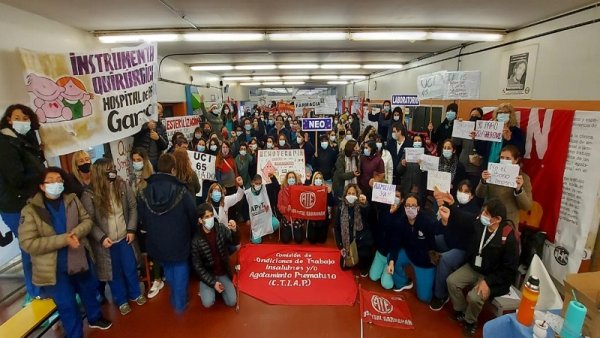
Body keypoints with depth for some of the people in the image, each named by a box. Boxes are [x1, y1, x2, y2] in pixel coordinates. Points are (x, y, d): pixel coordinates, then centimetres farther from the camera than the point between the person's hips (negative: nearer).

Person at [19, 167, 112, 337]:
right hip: (55, 268, -3)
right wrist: (63, 239, -27)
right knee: (67, 305, 11)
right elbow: (28, 243, -19)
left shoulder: (72, 199, -5)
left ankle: (95, 318, 51)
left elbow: (87, 220, -2)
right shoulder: (31, 210, -15)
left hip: (81, 259, 4)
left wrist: (75, 233, -23)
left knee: (89, 291, 24)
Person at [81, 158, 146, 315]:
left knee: (130, 268, 16)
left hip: (124, 238, 2)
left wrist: (131, 229, -5)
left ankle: (135, 293, 39)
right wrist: (101, 238, -19)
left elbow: (133, 207, -1)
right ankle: (121, 300, 35)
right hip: (106, 242, -2)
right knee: (114, 273, 14)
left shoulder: (122, 185, -7)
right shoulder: (89, 194, -15)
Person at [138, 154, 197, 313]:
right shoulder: (181, 191, -22)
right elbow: (193, 216, -13)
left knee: (168, 268, 26)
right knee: (180, 269, 15)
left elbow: (142, 218, 2)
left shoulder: (146, 192, -10)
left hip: (157, 241, 4)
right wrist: (190, 233, 7)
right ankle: (180, 303, 25)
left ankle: (174, 298, 41)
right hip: (179, 240, -4)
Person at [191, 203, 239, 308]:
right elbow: (197, 265, -11)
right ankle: (207, 289, 14)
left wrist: (234, 231, -33)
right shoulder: (196, 240, -17)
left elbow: (235, 242, -11)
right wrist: (212, 283, -15)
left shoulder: (221, 228, -11)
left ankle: (220, 286, 20)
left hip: (223, 273, 2)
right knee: (208, 303, -18)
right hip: (208, 274, -2)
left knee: (232, 302, -7)